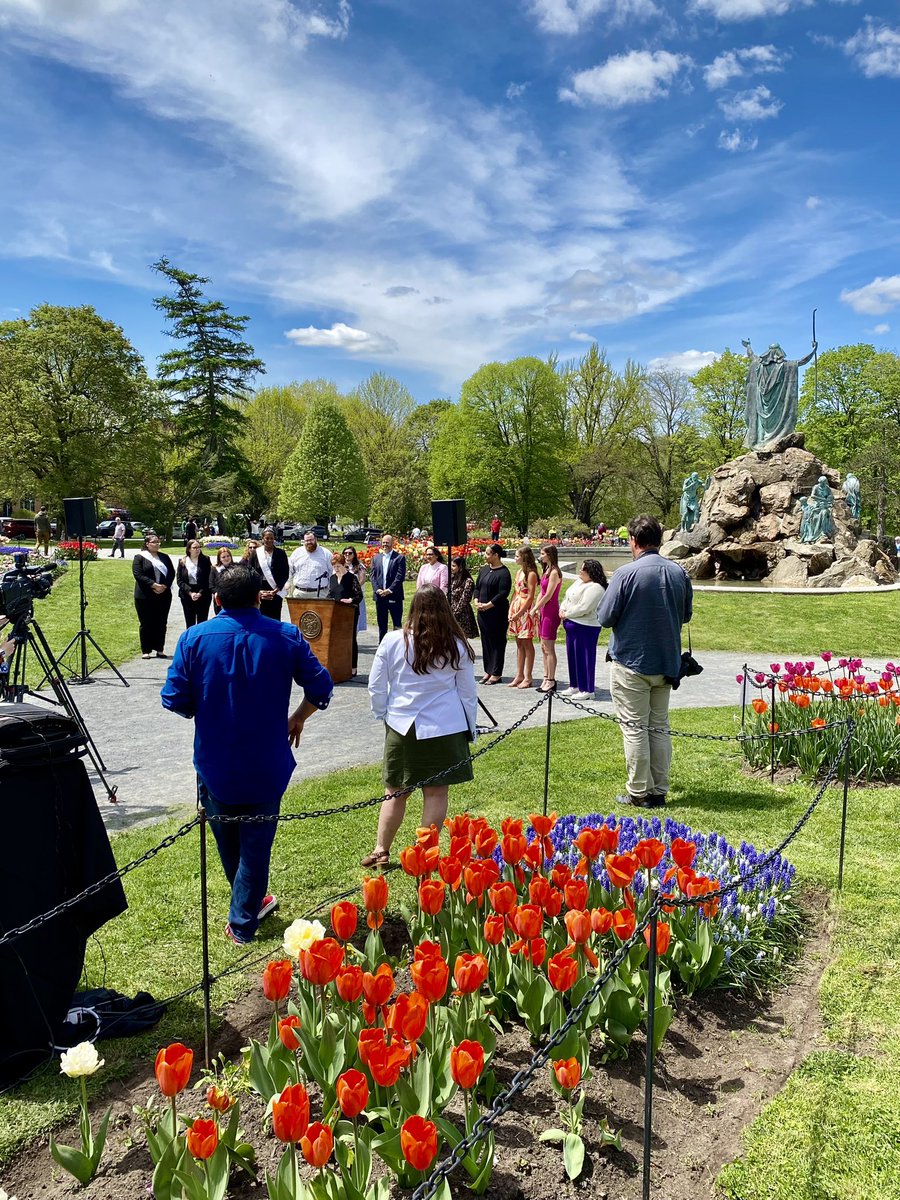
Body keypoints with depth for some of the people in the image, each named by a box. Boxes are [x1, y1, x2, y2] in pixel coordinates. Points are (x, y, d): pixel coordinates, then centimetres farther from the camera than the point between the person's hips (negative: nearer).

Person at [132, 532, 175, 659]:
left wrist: (164, 586, -9)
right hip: (145, 596, -4)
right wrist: (154, 585, -19)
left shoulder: (164, 557, 14)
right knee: (146, 624, 1)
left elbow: (171, 573, 9)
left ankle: (159, 650, 14)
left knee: (161, 623, 6)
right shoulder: (139, 557, 0)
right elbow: (138, 575, -11)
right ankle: (146, 651, 9)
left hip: (163, 595, 4)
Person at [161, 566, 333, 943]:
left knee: (227, 842, 23)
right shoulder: (286, 636, -7)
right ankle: (243, 923, 20)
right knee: (256, 844, 12)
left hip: (214, 764, 1)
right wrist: (298, 718, 15)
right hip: (267, 766, -1)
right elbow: (320, 688, -3)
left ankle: (251, 902, 42)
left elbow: (174, 700, -7)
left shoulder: (194, 638, -8)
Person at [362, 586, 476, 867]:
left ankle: (381, 851, 20)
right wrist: (470, 729, 15)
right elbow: (468, 693, 4)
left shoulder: (393, 641, -5)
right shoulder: (457, 646, -3)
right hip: (445, 727, 0)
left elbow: (376, 688, 1)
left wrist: (384, 715, 18)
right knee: (436, 793, 6)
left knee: (395, 793, 11)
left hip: (402, 726, 1)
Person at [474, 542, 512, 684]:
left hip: (497, 613, -8)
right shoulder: (484, 569, 13)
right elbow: (477, 587, 18)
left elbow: (503, 594, -17)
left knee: (497, 642, -1)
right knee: (485, 641, 12)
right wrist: (476, 601, 1)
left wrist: (487, 605, -17)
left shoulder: (504, 572, -11)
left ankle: (496, 674, 5)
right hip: (482, 613, 8)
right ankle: (488, 671, 20)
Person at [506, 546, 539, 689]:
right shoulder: (519, 572, 14)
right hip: (516, 608, 8)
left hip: (526, 610, -8)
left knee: (527, 644, -2)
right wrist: (511, 609, 9)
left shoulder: (531, 574, -11)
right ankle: (519, 676, 15)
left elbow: (530, 597, -14)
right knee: (519, 644, 10)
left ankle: (528, 677, 2)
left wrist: (519, 613, -16)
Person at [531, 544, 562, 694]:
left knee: (549, 648, -4)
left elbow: (548, 596, -16)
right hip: (544, 611, 9)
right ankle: (546, 679, 18)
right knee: (544, 647, 12)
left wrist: (535, 609, -8)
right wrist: (536, 608, 6)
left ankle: (551, 681, 3)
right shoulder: (546, 571, 14)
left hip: (551, 612, -9)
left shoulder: (554, 572, -14)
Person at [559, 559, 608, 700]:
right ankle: (575, 686, 28)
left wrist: (567, 614, -13)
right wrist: (562, 609, -2)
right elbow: (568, 597, 17)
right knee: (572, 656, 16)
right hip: (572, 625, 10)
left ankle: (587, 690, 6)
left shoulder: (595, 588, -18)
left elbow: (583, 608, -24)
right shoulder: (579, 582, 13)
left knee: (584, 658, -2)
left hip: (585, 627, -10)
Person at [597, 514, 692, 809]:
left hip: (630, 661, -5)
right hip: (666, 663, 5)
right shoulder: (679, 572, 1)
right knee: (660, 727, 13)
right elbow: (686, 614, 13)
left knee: (635, 727, 3)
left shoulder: (627, 573, -16)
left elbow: (605, 617, -12)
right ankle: (659, 791, 19)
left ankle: (639, 793, 8)